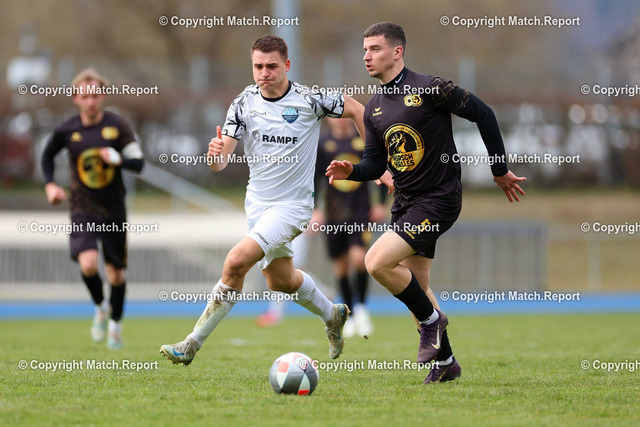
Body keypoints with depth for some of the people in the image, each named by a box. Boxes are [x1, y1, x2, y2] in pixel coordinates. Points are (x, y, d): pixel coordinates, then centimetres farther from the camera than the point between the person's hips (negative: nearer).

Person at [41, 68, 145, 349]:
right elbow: (47, 155, 16)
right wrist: (50, 184, 2)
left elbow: (138, 163, -6)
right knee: (88, 264, -22)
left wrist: (117, 159, -25)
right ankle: (101, 308, 9)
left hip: (114, 210, 1)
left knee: (116, 273, 9)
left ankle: (115, 323, 34)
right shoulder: (66, 131, -4)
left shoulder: (117, 126, -6)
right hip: (83, 210, 0)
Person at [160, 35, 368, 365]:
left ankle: (192, 344, -14)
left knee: (236, 261, -22)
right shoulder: (244, 104, -4)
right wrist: (216, 154, -32)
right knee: (280, 279, 20)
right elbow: (220, 163, -7)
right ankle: (332, 316, 50)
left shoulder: (309, 99, -14)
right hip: (257, 202, 6)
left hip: (293, 204, -6)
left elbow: (356, 110, 2)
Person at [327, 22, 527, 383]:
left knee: (377, 262, -20)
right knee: (415, 284, 13)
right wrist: (351, 171, -9)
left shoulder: (429, 89, -14)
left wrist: (500, 170, -4)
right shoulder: (374, 109, 8)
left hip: (439, 199, -8)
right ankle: (445, 361, 28)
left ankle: (432, 318, 1)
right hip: (405, 202, 8)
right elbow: (376, 164, 13)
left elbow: (483, 114, -9)